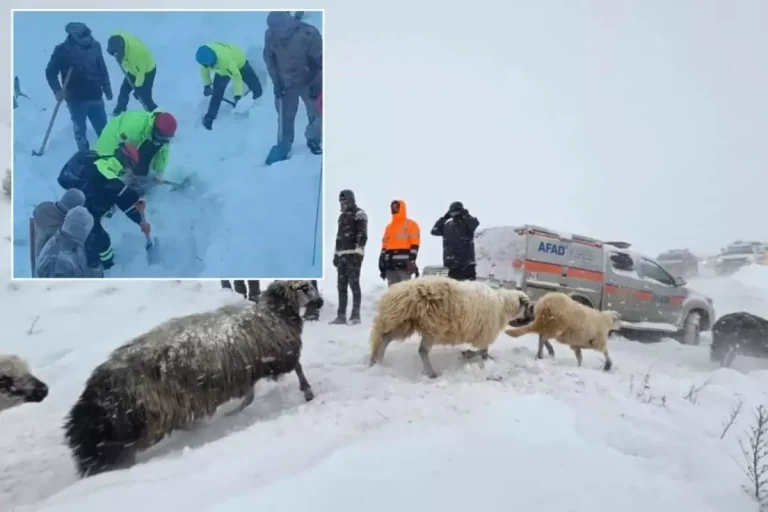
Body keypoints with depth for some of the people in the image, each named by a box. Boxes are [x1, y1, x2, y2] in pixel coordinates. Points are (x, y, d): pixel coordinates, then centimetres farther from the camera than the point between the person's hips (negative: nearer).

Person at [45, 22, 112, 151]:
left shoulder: (94, 46, -6)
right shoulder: (62, 50, -13)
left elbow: (102, 69, 8)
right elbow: (50, 72, -3)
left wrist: (107, 89, 14)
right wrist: (57, 90, -16)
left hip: (95, 97, 2)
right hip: (75, 99, -2)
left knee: (103, 128, 10)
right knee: (80, 129, 11)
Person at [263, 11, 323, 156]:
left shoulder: (309, 34, -28)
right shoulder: (270, 35, -17)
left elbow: (321, 59, -17)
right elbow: (268, 58, 0)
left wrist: (317, 84, -15)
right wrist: (276, 81, -5)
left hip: (308, 83, -2)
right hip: (285, 84, 2)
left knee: (316, 113, 7)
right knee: (285, 117, 9)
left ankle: (313, 140, 32)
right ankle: (284, 148, 26)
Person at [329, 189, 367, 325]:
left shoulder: (359, 214, -2)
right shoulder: (342, 216, 24)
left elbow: (362, 234, -13)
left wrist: (358, 251, -21)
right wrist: (336, 254, 21)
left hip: (353, 254, -8)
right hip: (342, 255, 8)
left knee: (354, 284, -8)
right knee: (341, 286, 6)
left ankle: (355, 315, -6)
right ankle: (341, 315, 9)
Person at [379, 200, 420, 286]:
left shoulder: (411, 224, 2)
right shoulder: (389, 227, 22)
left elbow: (414, 245, -6)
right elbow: (384, 246, 21)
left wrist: (411, 261, -14)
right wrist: (381, 262, 15)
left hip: (404, 264, -7)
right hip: (390, 265, 7)